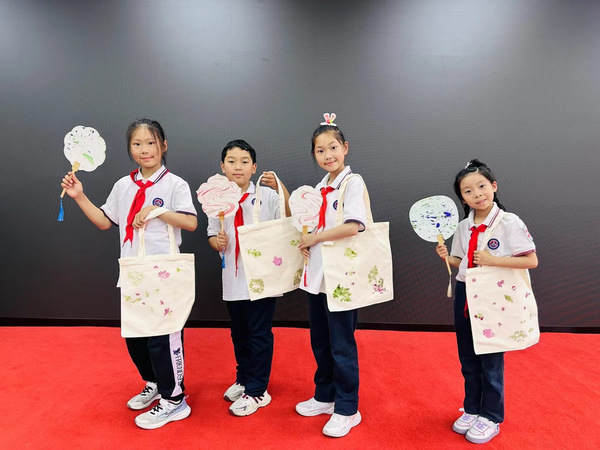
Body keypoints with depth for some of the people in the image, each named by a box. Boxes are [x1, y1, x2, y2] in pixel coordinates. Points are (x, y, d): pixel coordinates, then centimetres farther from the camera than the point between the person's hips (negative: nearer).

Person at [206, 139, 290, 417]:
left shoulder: (266, 195, -7)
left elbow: (290, 219, -16)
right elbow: (211, 235, 12)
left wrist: (280, 188, -28)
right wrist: (217, 242, -11)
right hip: (232, 278, 5)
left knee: (259, 334, 5)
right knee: (239, 333, 19)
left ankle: (257, 391, 21)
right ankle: (243, 379, 39)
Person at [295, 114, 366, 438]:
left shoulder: (353, 182, -10)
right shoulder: (320, 187, 12)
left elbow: (353, 226, -24)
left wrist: (313, 238, -14)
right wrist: (305, 243, -3)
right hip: (317, 275, 7)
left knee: (341, 345, 4)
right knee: (319, 342, 17)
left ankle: (347, 409, 21)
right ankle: (325, 396, 36)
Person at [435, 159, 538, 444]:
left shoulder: (509, 223, -13)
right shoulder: (463, 227, 3)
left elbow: (531, 261, -15)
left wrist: (493, 260, -24)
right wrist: (446, 257, -7)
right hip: (464, 296, 5)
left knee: (491, 360, 9)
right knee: (467, 358, 16)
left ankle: (491, 418, 28)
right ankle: (471, 410, 35)